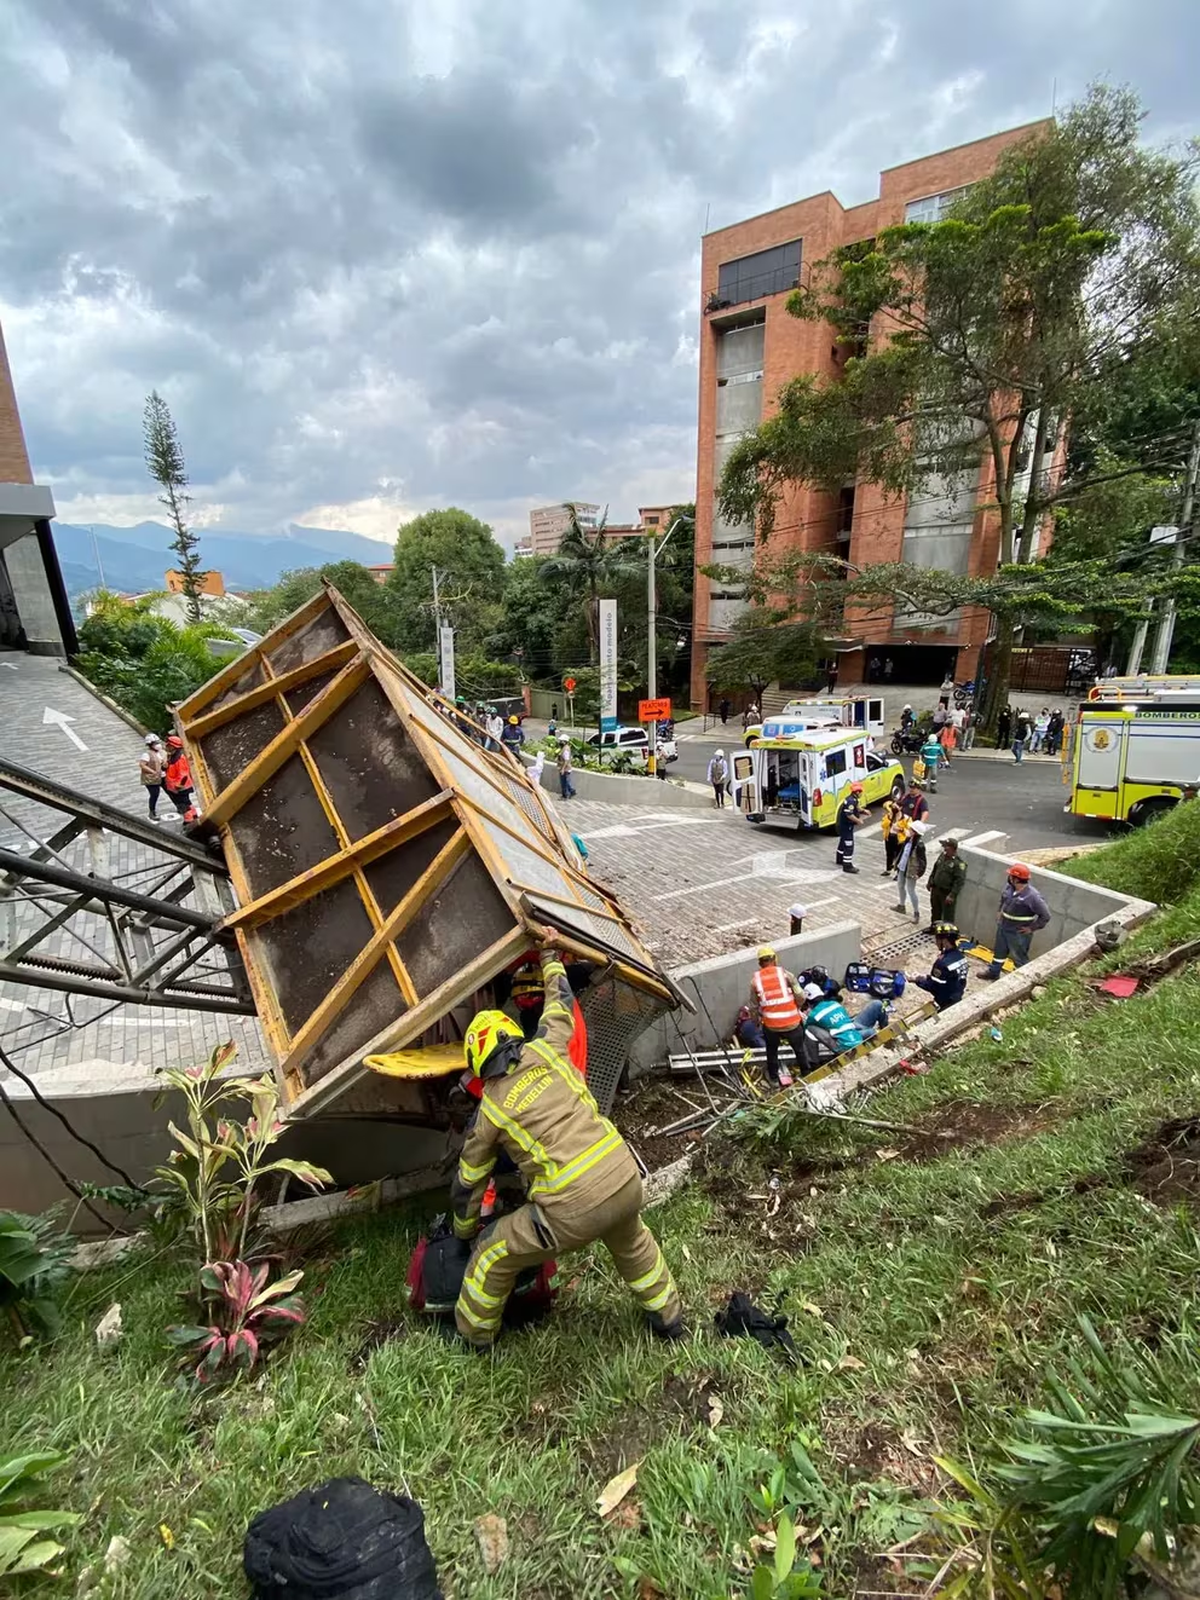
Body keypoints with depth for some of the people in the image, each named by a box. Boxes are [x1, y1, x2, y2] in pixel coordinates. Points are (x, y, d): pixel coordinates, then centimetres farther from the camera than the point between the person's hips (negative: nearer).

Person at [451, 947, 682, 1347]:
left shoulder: (489, 1111, 6)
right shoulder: (544, 1051, 6)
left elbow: (467, 1184, 19)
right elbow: (561, 1006, 26)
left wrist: (462, 1232, 39)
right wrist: (552, 964, 43)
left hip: (572, 1213, -4)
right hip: (626, 1181, 4)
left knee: (493, 1257, 23)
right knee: (632, 1243, 39)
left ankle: (473, 1334, 44)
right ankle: (668, 1318, 53)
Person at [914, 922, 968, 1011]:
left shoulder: (943, 963, -32)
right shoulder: (960, 956, -4)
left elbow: (932, 986, -25)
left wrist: (916, 980, -10)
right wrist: (928, 978, 7)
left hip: (945, 1004, -8)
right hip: (957, 999, 8)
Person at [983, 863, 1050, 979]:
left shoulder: (1032, 896, -28)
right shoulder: (1009, 887, -6)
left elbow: (1045, 915, -22)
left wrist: (1032, 928, -18)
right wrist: (1000, 912, 12)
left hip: (1018, 933, -8)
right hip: (1003, 927, 8)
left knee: (1019, 957, 7)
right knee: (999, 951, 24)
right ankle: (993, 972, 42)